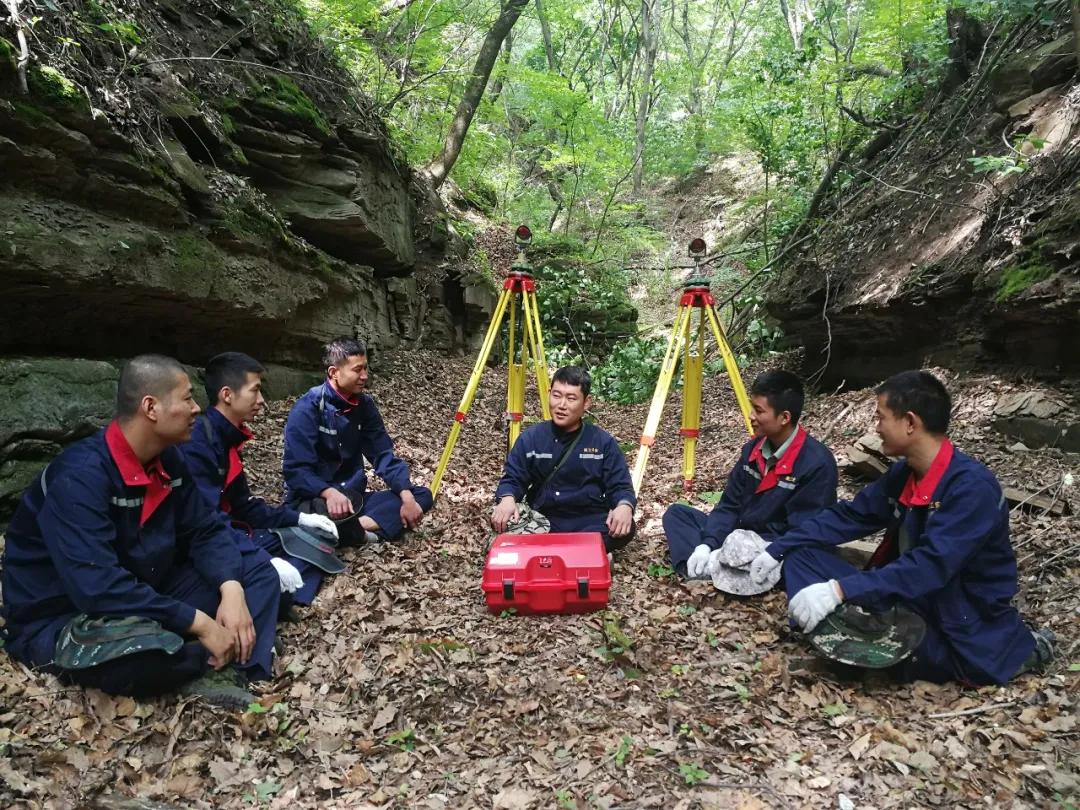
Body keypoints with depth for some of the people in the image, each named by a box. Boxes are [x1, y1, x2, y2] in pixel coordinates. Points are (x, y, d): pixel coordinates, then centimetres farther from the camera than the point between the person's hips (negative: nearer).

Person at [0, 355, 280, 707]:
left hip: (146, 595, 8)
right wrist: (200, 623, -32)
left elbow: (204, 530, 2)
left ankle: (221, 671, -23)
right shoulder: (80, 476, -27)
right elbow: (97, 587, -35)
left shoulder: (168, 459, -2)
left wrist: (232, 590, -18)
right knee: (153, 650, -39)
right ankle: (218, 662, -7)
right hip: (64, 620, -8)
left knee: (257, 572, -3)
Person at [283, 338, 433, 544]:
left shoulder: (365, 405, 2)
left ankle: (357, 527, -26)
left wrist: (406, 497, -15)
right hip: (316, 499, -7)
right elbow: (297, 470, -21)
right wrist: (330, 493, -41)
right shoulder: (308, 408, -15)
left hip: (353, 497, 7)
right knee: (327, 512, -42)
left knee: (422, 495, -9)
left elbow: (384, 455, 0)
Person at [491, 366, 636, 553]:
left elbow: (620, 486, 0)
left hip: (590, 522, -1)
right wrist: (507, 499, -22)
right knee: (502, 521, -28)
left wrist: (624, 506, -25)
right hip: (541, 520, 1)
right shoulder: (530, 438, 4)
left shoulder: (603, 441, 2)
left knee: (624, 527, -31)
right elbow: (512, 479, 3)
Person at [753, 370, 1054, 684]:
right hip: (910, 602, 7)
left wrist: (841, 590, -38)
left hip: (963, 628, -6)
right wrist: (777, 548, 3)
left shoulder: (973, 487, -23)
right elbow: (848, 517, 9)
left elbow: (931, 566, -33)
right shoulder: (903, 474, 2)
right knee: (801, 555, -2)